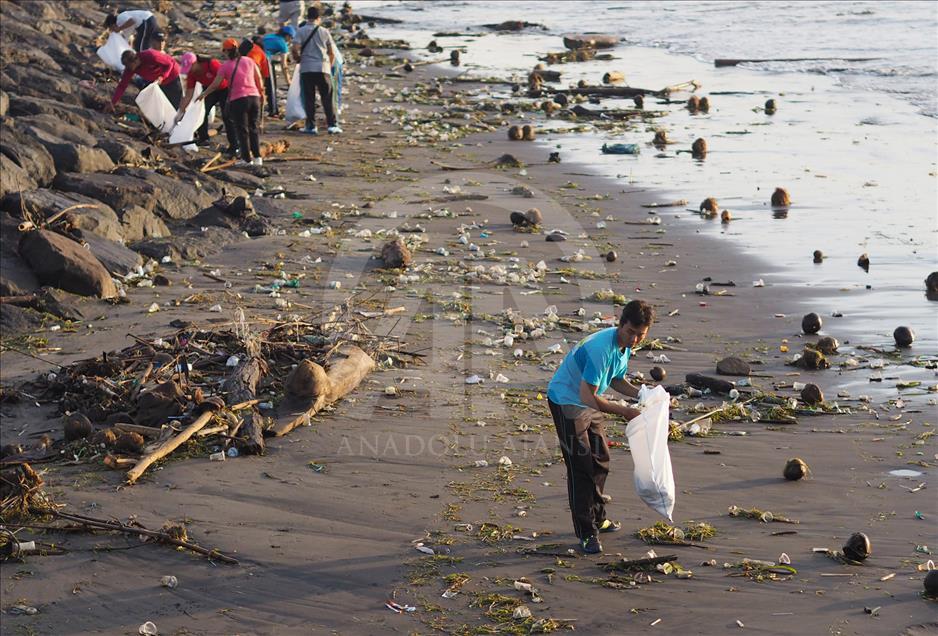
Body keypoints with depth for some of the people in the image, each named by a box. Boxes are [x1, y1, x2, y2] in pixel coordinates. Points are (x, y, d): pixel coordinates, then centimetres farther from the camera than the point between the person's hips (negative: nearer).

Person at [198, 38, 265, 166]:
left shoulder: (225, 66, -2)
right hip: (254, 97, 4)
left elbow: (215, 85, 0)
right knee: (253, 127, 13)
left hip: (238, 100, -4)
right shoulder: (249, 61, 8)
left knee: (242, 130, 4)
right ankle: (257, 158, 10)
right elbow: (259, 79, 11)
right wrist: (261, 93, 27)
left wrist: (203, 94, 16)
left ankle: (247, 159, 4)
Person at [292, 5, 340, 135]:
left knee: (309, 99, 4)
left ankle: (311, 126, 4)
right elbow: (332, 53, 8)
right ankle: (332, 125, -1)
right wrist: (330, 65, 24)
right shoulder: (324, 32, 5)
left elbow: (295, 49, -11)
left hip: (306, 69, -1)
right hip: (323, 68, 1)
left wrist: (298, 59, 10)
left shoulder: (301, 31, -1)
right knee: (327, 98, 4)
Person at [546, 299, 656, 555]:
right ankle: (586, 532, -6)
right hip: (566, 401, -9)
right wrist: (624, 411, -32)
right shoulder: (600, 348, -33)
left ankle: (597, 517, 34)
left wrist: (641, 394, -6)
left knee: (600, 459, 17)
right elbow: (588, 396, -34)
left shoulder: (625, 346, -4)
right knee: (581, 466, -10)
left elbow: (617, 380, 11)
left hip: (588, 402, 9)